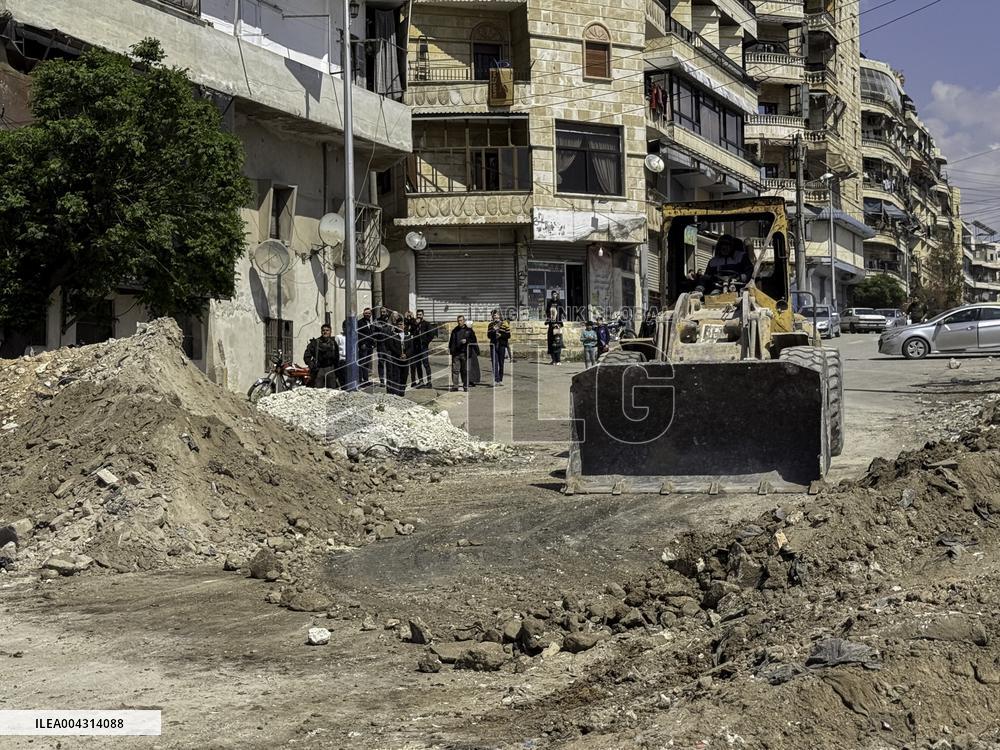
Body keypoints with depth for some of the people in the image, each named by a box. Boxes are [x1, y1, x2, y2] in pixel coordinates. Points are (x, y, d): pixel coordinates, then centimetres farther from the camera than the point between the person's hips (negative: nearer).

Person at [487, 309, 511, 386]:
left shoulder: (504, 324, 0)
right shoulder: (491, 324, 9)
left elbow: (508, 335, -2)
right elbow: (488, 335, 4)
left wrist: (501, 335, -16)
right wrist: (493, 330, -12)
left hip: (502, 345, -2)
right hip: (493, 345, 2)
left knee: (501, 363, 5)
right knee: (494, 363, -6)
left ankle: (500, 380, 13)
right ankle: (496, 380, -10)